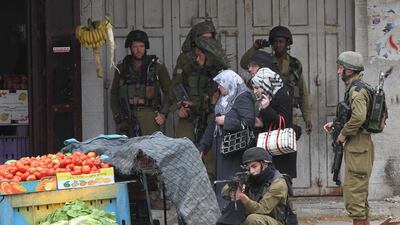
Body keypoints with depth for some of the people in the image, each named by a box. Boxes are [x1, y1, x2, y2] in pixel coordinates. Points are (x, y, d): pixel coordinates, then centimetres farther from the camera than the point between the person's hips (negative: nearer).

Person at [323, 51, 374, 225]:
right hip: (357, 147, 11)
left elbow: (359, 117, -31)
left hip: (358, 147, -11)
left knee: (354, 193, -9)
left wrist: (344, 133, -18)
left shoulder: (357, 90, -17)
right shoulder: (354, 88, 15)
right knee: (359, 193, 17)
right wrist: (335, 123, 13)